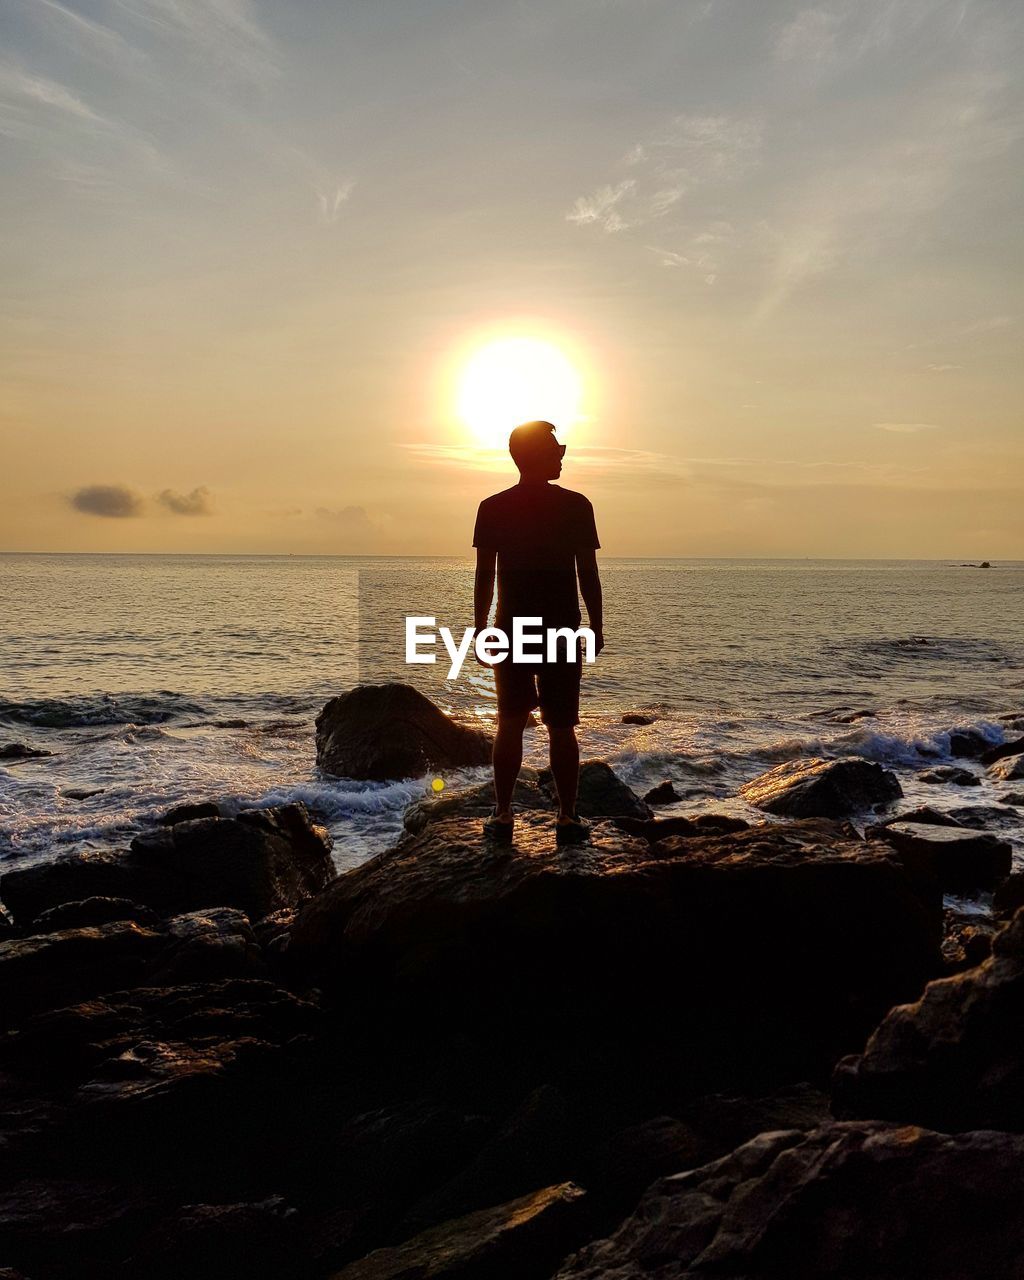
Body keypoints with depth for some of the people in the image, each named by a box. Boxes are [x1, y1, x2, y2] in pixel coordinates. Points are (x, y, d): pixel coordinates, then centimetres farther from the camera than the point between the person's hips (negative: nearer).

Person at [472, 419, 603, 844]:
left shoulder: (492, 508, -1)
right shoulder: (575, 506, -6)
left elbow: (484, 576, -1)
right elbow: (588, 574, -4)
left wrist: (480, 631, 7)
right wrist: (597, 626, 6)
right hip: (561, 632, -1)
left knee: (510, 724, 10)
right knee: (561, 728, 5)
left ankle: (503, 815, 12)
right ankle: (567, 818, 8)